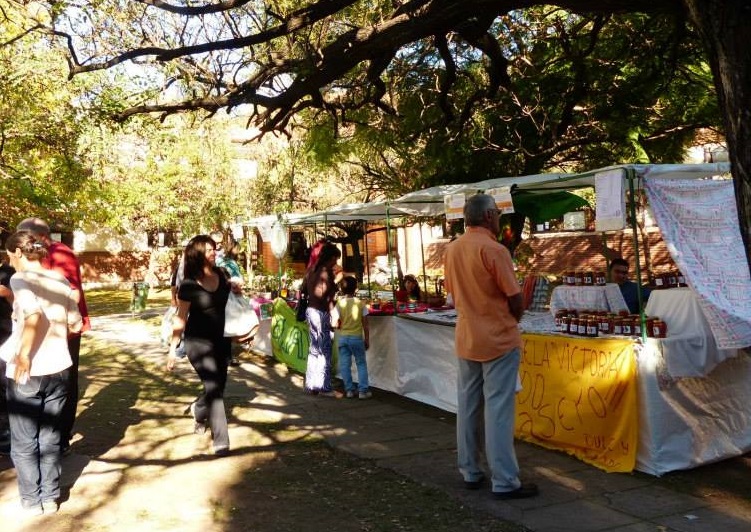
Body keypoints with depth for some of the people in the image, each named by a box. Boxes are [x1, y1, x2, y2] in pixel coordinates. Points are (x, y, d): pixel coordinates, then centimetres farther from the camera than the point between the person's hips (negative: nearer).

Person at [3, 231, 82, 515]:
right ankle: (50, 497, 24)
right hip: (59, 369, 5)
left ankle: (32, 500, 21)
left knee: (24, 443, 12)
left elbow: (34, 316, -30)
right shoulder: (60, 279, 5)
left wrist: (23, 355, -21)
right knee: (51, 437, 17)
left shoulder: (20, 279, -11)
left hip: (28, 373, -5)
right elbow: (76, 325, 7)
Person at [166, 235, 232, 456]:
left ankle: (198, 409, 47)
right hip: (198, 342, -5)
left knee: (219, 386, 14)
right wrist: (173, 348, -8)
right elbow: (181, 318, -7)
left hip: (221, 339, 5)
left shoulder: (221, 275, -1)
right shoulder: (188, 285, -14)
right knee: (213, 387, -10)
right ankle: (220, 440, 1)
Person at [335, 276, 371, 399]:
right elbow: (365, 324, -3)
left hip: (343, 337, 1)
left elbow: (336, 324, -7)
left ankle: (349, 390, 11)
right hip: (357, 337, -1)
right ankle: (363, 390, 7)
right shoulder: (360, 303, -4)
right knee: (361, 364, 10)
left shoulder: (339, 303, -4)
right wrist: (367, 339, 5)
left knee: (345, 365, 8)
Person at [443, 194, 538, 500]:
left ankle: (470, 472, 21)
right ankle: (504, 482, 4)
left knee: (467, 407, 12)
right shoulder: (493, 249, -16)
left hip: (466, 339, 7)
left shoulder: (452, 249, 5)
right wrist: (512, 321, 6)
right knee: (498, 410, -2)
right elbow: (515, 299, -13)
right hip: (498, 339, -7)